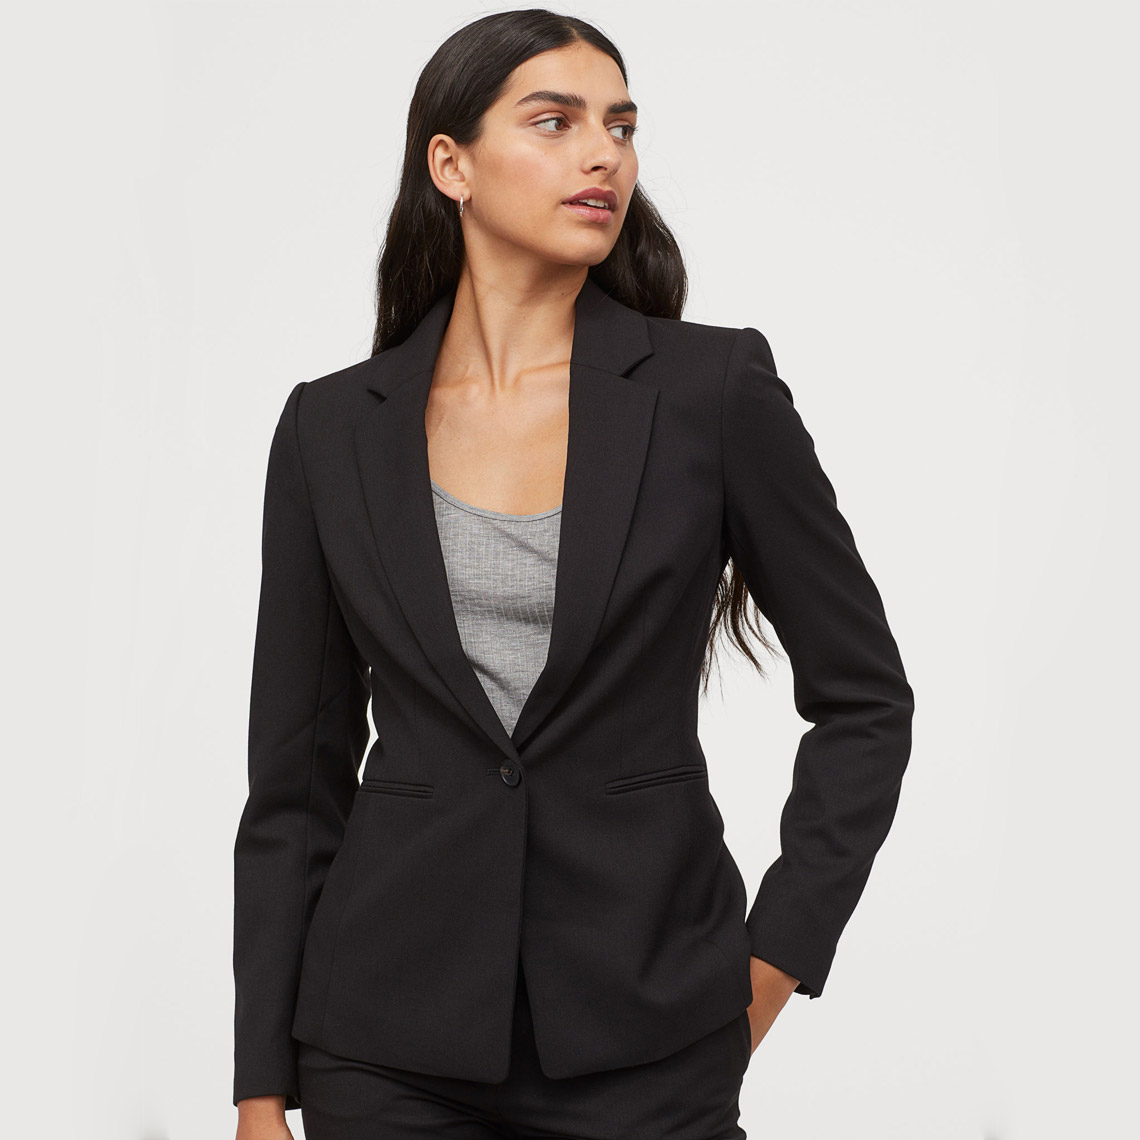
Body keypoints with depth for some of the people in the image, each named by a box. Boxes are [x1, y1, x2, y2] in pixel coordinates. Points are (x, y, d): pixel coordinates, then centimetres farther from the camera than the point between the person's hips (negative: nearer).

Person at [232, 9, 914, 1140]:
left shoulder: (715, 389, -3)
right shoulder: (333, 425, 2)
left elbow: (865, 699, 4)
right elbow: (296, 777, 5)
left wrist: (777, 957, -1)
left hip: (646, 1038, -1)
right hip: (390, 1040, 2)